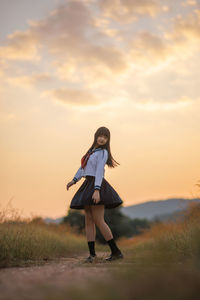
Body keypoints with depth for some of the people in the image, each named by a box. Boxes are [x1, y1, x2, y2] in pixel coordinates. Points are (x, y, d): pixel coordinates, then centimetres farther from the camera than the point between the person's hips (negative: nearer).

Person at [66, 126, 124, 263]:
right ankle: (92, 253, 7)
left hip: (97, 185, -8)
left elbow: (99, 171, -19)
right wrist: (74, 180, 19)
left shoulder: (103, 152, -7)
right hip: (88, 185, 8)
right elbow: (83, 167, 25)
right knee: (88, 220, 4)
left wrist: (97, 190, -28)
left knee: (98, 221, -12)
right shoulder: (93, 150, 18)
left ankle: (116, 251, -7)